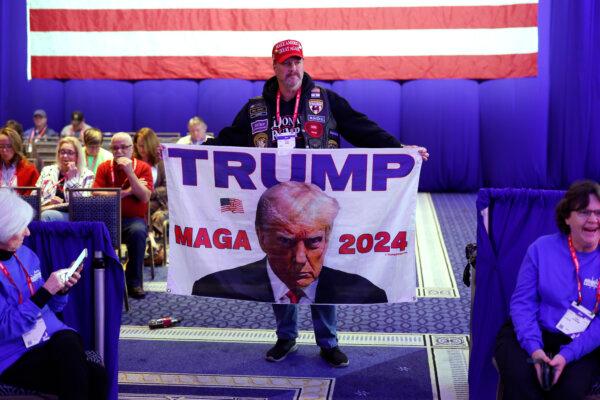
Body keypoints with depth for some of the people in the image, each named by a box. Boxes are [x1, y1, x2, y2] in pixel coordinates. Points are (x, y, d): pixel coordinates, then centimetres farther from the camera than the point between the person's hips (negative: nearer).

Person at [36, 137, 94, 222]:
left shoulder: (86, 175, 8)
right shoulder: (47, 171, 19)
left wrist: (72, 178, -7)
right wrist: (48, 202, -6)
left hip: (73, 216, -3)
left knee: (46, 215, -33)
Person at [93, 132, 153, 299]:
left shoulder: (143, 167, 5)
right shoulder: (104, 167, 9)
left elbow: (145, 197, -7)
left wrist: (130, 172, -13)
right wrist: (128, 191, -8)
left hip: (133, 218, -1)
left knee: (138, 231, -36)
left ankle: (134, 282, -19)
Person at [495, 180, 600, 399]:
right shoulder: (542, 248, -2)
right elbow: (522, 301, -3)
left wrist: (567, 355, -21)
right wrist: (533, 347, -18)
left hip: (582, 345, 0)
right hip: (533, 335, 0)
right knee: (520, 377, -30)